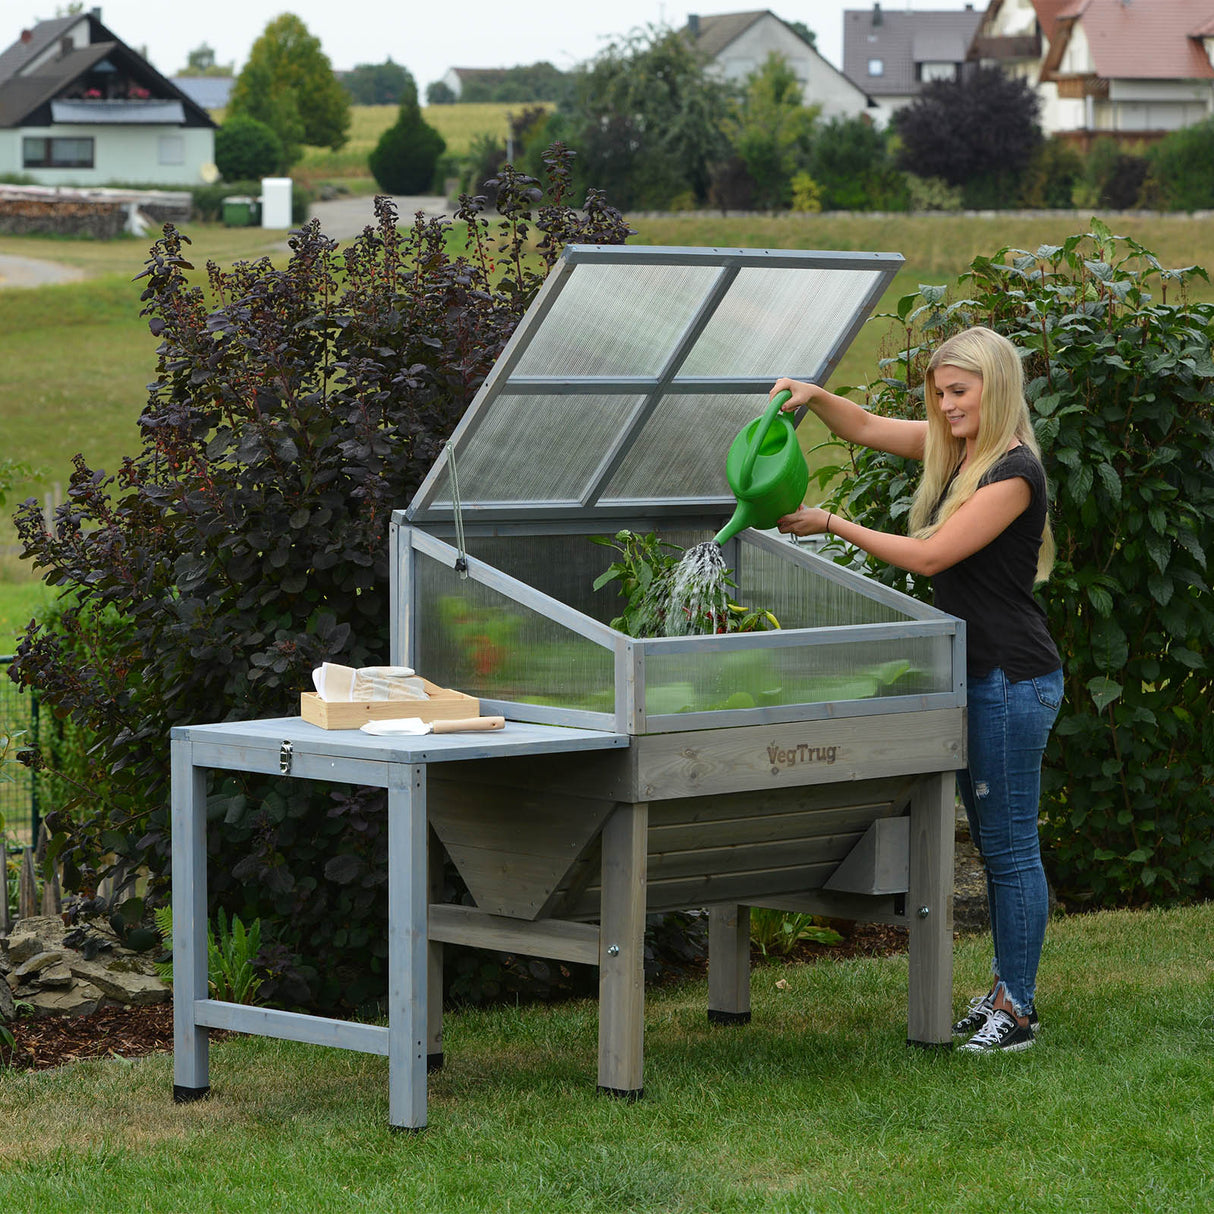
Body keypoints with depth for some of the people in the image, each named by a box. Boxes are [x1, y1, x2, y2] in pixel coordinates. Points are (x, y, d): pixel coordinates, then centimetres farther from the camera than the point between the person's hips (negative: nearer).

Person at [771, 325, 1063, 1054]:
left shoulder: (1014, 472, -17)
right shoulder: (956, 449, 10)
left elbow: (930, 556, -19)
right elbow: (868, 429, 19)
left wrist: (834, 524, -13)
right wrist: (814, 397, -1)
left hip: (1014, 679, -10)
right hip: (976, 676, 10)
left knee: (1011, 844, -5)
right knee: (993, 842, 15)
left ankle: (1018, 1009, 0)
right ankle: (1006, 990, 22)